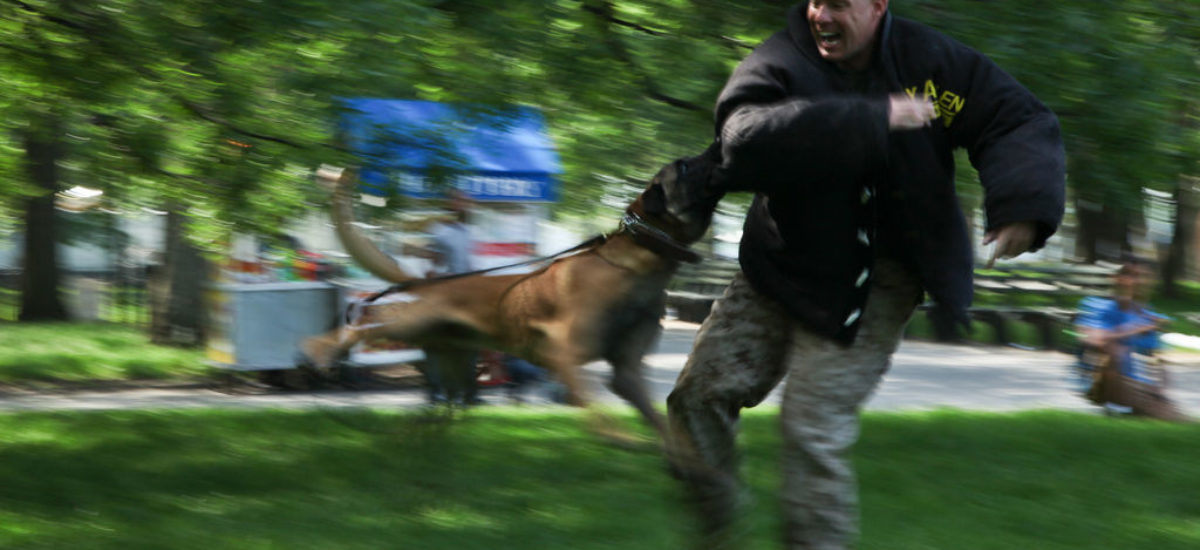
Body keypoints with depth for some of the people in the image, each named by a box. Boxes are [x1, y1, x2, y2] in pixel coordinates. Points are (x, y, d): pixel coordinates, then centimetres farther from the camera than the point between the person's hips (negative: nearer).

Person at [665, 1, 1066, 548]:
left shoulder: (930, 60, -8)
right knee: (703, 392, 4)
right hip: (783, 267, 2)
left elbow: (1022, 120, -6)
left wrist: (1022, 203, -27)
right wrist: (871, 119, -39)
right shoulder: (779, 64, -13)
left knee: (815, 428, -12)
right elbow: (745, 142, -34)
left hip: (874, 285, -2)